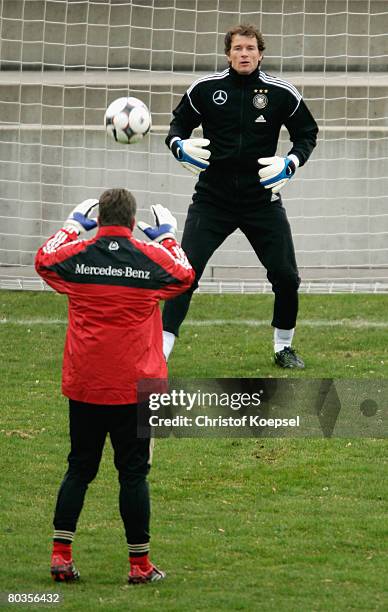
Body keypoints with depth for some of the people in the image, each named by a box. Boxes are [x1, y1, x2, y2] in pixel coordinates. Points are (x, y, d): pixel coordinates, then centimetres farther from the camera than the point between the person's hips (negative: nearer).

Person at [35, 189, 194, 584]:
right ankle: (140, 565, 7)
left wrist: (73, 225, 31)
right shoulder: (152, 258, -6)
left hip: (83, 386, 2)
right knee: (134, 474, 4)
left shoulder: (75, 255, -4)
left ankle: (60, 555, 7)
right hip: (135, 388, -2)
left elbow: (43, 259, 20)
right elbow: (185, 275, 16)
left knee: (79, 470, 12)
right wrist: (167, 237, 29)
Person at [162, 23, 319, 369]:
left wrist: (291, 162, -8)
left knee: (286, 276, 1)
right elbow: (179, 123, 11)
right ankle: (160, 350, -8)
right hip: (212, 199, -1)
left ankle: (284, 347, 23)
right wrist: (180, 146, -10)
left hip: (262, 198, 1)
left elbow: (307, 132, 10)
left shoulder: (281, 93, -2)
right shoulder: (205, 88, -2)